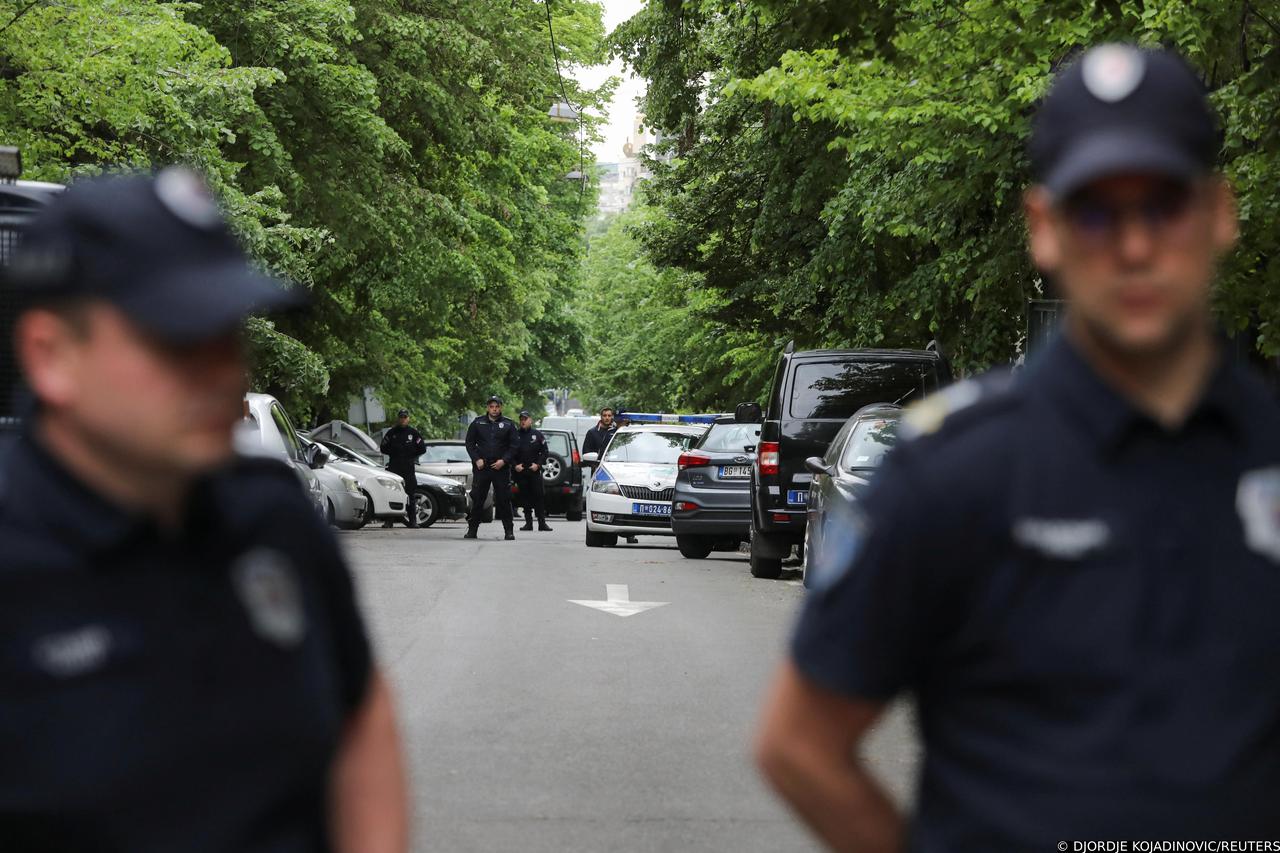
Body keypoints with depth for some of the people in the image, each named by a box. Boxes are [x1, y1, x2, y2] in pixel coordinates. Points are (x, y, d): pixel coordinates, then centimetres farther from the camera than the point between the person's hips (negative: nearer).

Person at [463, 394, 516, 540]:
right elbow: (470, 443, 8)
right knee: (477, 500, 2)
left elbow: (513, 446, 4)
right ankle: (472, 529, 8)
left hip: (501, 468, -1)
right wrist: (477, 459, -6)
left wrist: (504, 460, -9)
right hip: (481, 467, 1)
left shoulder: (508, 424, 5)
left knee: (504, 500, 0)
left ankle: (509, 530, 5)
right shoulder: (478, 423, 7)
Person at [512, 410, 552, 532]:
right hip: (520, 472, 1)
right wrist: (515, 465, -5)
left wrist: (538, 464, -5)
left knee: (539, 496, -4)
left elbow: (544, 451, 7)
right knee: (525, 497, 2)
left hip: (535, 471, -1)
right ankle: (528, 522, 7)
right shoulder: (515, 435, 6)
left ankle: (542, 522, -3)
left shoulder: (537, 434, 7)